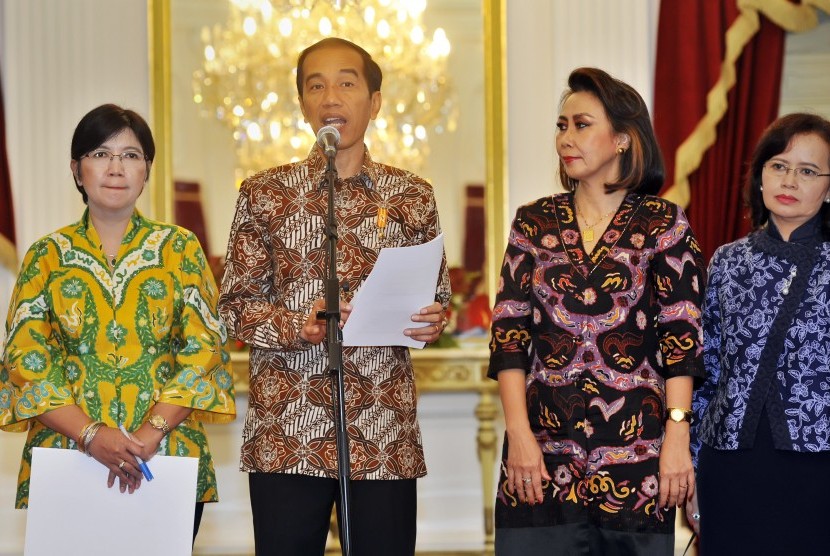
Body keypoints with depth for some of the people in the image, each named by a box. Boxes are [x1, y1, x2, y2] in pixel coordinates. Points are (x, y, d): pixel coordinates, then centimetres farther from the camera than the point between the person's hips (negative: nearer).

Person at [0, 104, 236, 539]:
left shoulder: (179, 248, 7)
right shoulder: (47, 256, 8)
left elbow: (204, 351, 0)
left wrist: (151, 432, -14)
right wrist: (92, 435, -15)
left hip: (168, 462, 0)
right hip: (66, 464, 0)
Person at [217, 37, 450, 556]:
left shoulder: (412, 195, 9)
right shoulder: (266, 194, 5)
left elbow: (438, 296, 15)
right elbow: (236, 305, 4)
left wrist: (433, 321, -7)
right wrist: (299, 328, -14)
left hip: (386, 433, 1)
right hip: (286, 434, -1)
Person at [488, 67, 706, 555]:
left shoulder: (663, 224, 3)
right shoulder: (534, 223, 10)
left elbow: (681, 336, -2)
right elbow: (509, 331, 5)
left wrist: (677, 436, -10)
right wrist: (518, 433, -5)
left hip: (636, 449, -2)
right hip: (544, 453, 2)